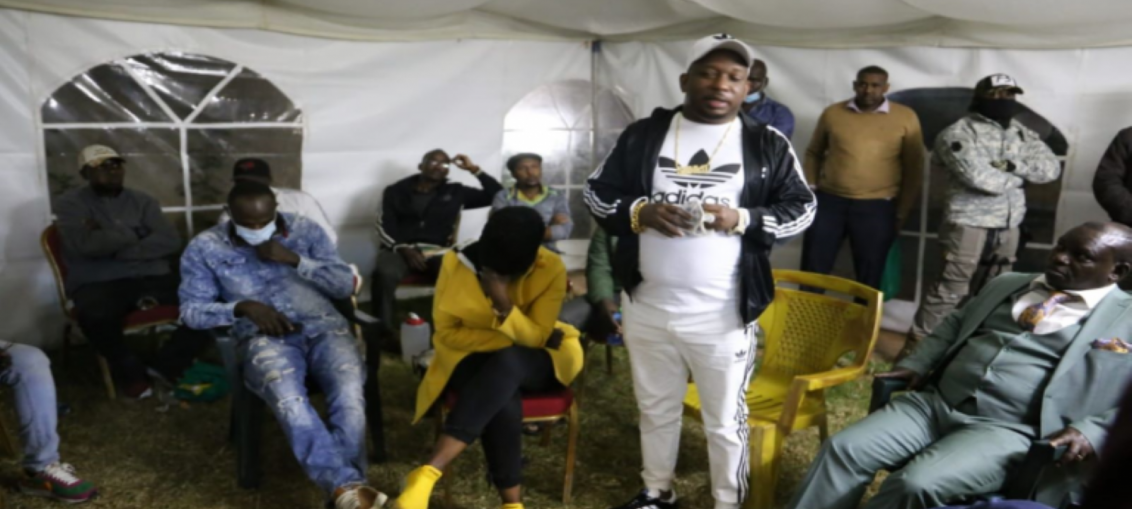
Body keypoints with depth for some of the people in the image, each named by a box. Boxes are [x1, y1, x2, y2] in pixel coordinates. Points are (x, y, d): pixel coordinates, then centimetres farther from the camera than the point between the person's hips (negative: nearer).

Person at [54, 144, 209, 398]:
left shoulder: (142, 200, 16)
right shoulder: (70, 203, 7)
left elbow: (170, 241, -1)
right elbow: (87, 244, -13)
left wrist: (116, 248, -9)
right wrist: (133, 235, 0)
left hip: (152, 278, 3)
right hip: (99, 284, -3)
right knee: (94, 316, -40)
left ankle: (166, 365, -9)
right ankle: (130, 370, -11)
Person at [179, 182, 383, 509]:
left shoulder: (306, 229, 12)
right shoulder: (205, 247, 9)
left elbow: (346, 285, 7)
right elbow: (191, 310, 7)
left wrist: (294, 259, -6)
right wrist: (243, 307, -10)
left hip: (323, 327, 2)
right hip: (265, 336, -1)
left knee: (349, 393, -32)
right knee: (288, 400, -37)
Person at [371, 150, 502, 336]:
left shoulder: (455, 192, 17)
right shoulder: (396, 191, 14)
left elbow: (498, 194, 14)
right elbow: (383, 225, 5)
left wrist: (474, 169, 9)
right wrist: (402, 248, -12)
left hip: (437, 252, 1)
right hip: (400, 249, 0)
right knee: (385, 274, -36)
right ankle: (383, 334, -27)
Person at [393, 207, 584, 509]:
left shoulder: (551, 269, -16)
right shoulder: (456, 262, -16)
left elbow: (537, 338, -16)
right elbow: (447, 332, -11)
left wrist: (504, 306, -36)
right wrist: (513, 339, -19)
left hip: (534, 363, 0)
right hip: (473, 358, 0)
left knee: (506, 363, -38)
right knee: (503, 400, -36)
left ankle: (428, 473, -42)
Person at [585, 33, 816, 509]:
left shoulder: (768, 144, -2)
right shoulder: (643, 134, 1)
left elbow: (801, 207, 0)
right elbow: (596, 191, 4)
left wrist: (743, 219, -17)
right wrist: (639, 212, -16)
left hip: (723, 316, -2)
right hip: (647, 308, 3)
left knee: (725, 420, 11)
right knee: (655, 409, 21)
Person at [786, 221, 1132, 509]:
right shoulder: (1007, 284, 21)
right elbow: (953, 325, 28)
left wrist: (1089, 432, -16)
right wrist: (914, 365, 12)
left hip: (1006, 431, -5)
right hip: (933, 402, 6)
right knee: (844, 449, -14)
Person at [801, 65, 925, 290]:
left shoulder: (906, 117, 0)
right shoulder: (832, 113, 4)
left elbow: (914, 169, 4)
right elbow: (813, 153, 15)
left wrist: (902, 212, 2)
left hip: (877, 207, -1)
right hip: (828, 201, 1)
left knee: (869, 275, 8)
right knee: (813, 267, 7)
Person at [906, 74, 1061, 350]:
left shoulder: (1023, 134, 13)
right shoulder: (959, 133, -8)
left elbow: (1051, 168, 4)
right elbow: (979, 177, -19)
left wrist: (1014, 165, -12)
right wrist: (1017, 178, -3)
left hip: (1008, 226, 7)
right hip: (969, 224, -6)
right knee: (951, 288, -6)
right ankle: (917, 344, 3)